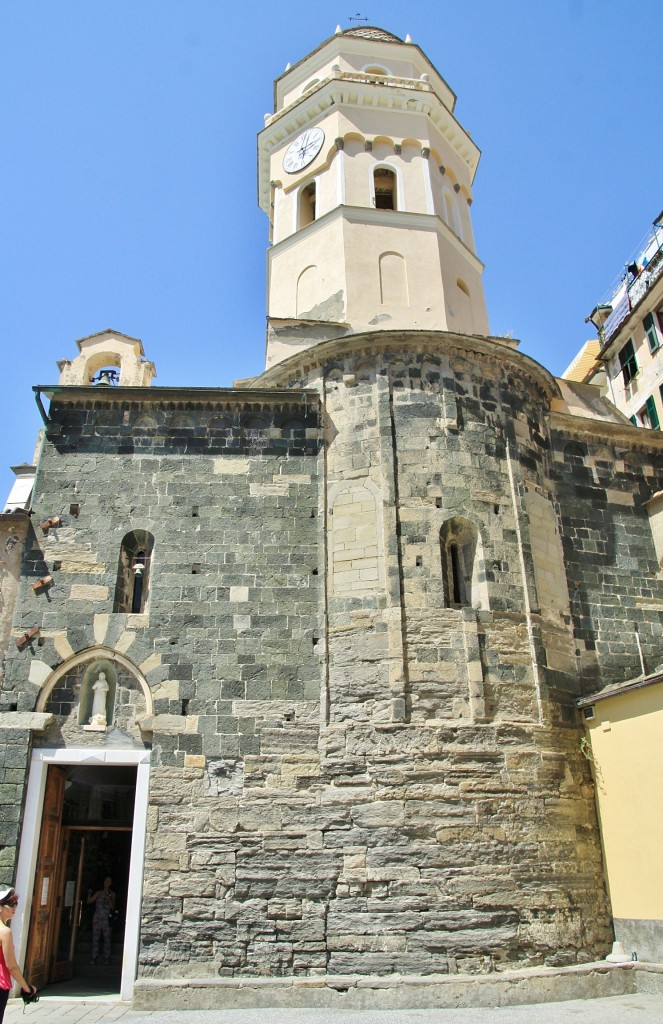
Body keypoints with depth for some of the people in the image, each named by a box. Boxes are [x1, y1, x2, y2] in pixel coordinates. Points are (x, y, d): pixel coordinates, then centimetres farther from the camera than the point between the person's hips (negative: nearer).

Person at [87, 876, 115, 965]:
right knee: (95, 938, -1)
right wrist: (89, 894, -11)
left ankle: (106, 958, -1)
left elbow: (112, 907, 0)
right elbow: (89, 901, 6)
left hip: (106, 918, -2)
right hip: (97, 917, 2)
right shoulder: (99, 893, 12)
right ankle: (94, 958, 5)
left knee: (107, 938, -5)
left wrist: (108, 899, -15)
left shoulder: (112, 894, 8)